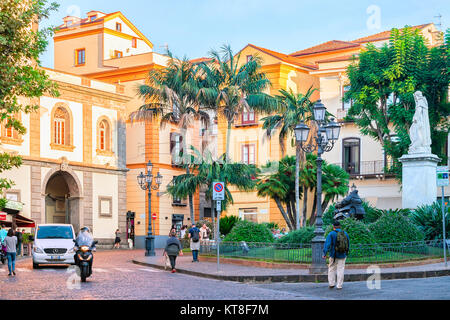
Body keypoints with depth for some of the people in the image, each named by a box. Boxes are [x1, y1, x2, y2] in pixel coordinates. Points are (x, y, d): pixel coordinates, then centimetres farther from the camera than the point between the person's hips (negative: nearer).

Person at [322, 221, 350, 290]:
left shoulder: (331, 234, -7)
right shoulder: (345, 234, 5)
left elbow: (327, 244, -15)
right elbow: (348, 245, 12)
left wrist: (324, 253, -16)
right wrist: (346, 254, 23)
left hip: (333, 255, -2)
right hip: (342, 256, 2)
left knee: (332, 269, 13)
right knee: (340, 270, 6)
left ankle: (331, 284, 12)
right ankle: (339, 286, 5)